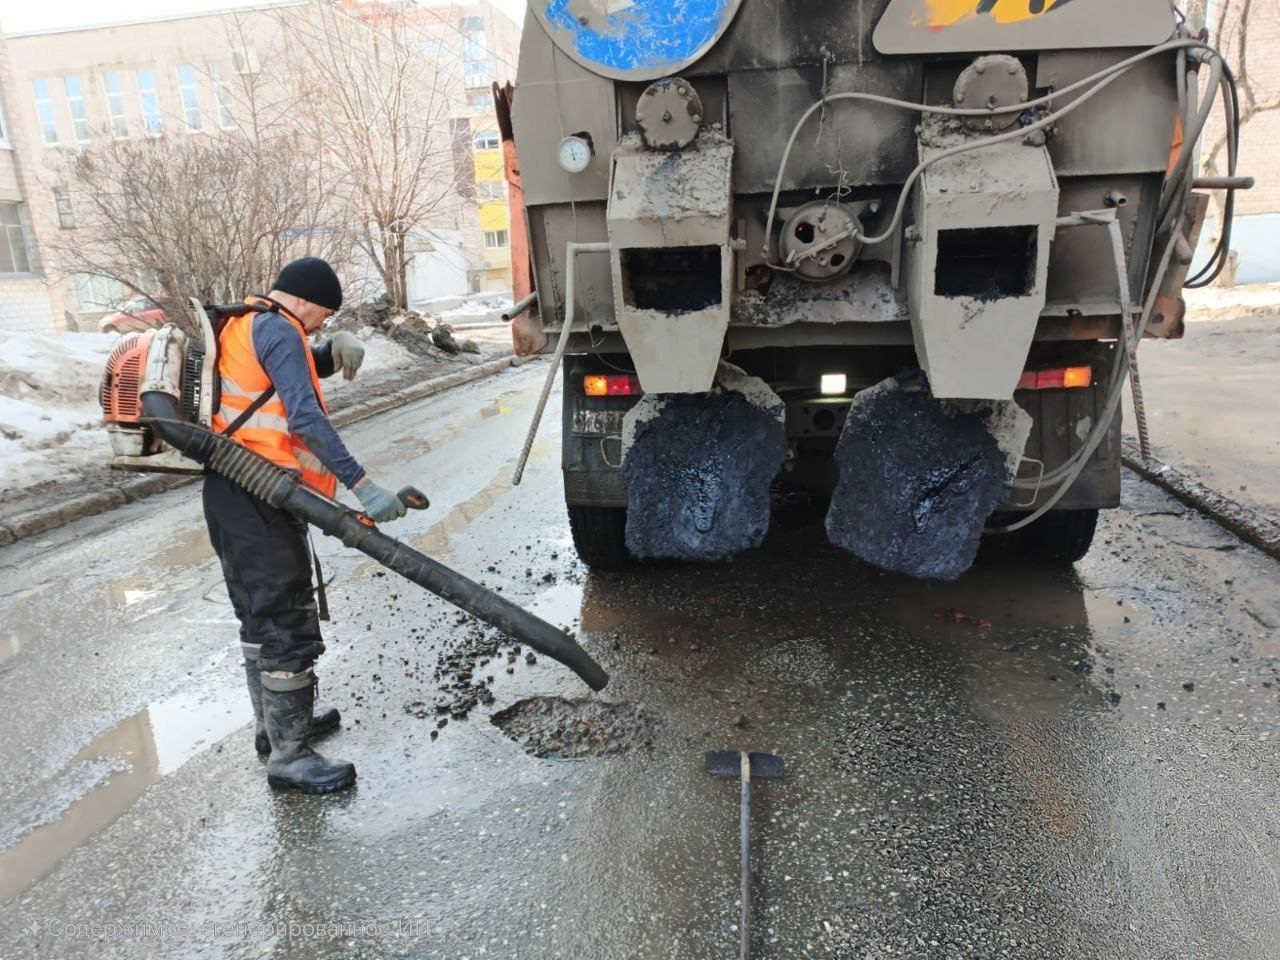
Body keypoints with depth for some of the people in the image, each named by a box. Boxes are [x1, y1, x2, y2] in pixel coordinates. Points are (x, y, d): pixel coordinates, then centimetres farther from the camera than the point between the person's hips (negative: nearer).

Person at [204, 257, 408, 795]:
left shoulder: (247, 325, 18)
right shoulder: (276, 328, -12)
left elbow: (299, 370, 24)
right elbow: (305, 417, -24)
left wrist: (336, 348, 1)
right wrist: (361, 485, -29)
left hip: (235, 494, 11)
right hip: (260, 499, -11)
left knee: (261, 615, 20)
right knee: (288, 625, -5)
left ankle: (274, 723, 36)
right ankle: (288, 757, 4)